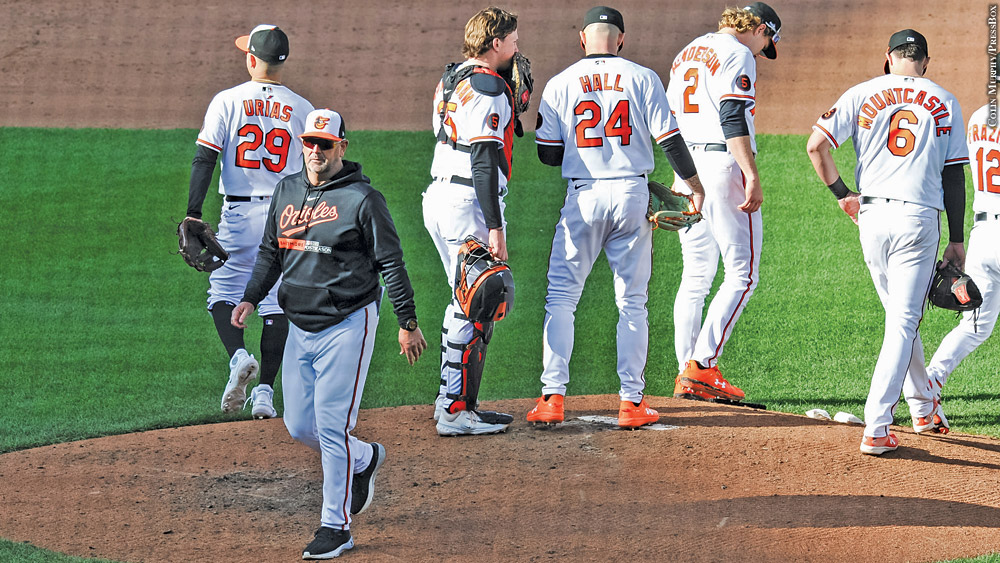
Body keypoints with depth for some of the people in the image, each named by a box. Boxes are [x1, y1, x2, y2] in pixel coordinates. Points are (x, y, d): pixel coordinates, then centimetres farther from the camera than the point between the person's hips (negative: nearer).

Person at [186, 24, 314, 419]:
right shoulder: (303, 109, 4)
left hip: (239, 213, -2)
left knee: (222, 293, 9)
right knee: (277, 302, 8)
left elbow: (205, 159, -7)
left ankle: (238, 356, -19)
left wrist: (193, 215, -7)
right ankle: (265, 391, 1)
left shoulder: (228, 101, -2)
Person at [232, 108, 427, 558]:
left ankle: (336, 526, -2)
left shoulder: (362, 198, -10)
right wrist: (251, 299, 5)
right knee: (299, 424, 9)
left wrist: (408, 323, -8)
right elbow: (270, 253, 19)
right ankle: (364, 459, 37)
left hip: (348, 324, -7)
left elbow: (391, 263, -7)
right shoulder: (286, 192, 9)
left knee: (332, 424, -9)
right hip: (301, 327, 7)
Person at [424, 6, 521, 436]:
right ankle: (456, 411, -6)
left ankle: (451, 400, 22)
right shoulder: (487, 86, -14)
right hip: (469, 204, -10)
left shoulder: (450, 81, 16)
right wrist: (494, 227, -23)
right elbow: (484, 159, -20)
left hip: (438, 198, 10)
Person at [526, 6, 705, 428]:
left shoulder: (560, 84, 2)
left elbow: (548, 154, 3)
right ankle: (631, 401, 5)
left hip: (583, 196, 0)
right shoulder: (642, 78, 1)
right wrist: (694, 184, 10)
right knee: (632, 301, 7)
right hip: (633, 194, 1)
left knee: (561, 296, 6)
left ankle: (553, 396, -4)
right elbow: (669, 139, -2)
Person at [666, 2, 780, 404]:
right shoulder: (737, 56, -7)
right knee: (742, 273, -6)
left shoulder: (686, 54, 20)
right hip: (723, 165, -9)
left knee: (695, 275, 12)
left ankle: (687, 372, 8)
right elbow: (733, 119, -19)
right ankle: (702, 367, -15)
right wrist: (752, 177, -24)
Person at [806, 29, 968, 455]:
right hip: (919, 218, -2)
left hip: (871, 216, 2)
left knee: (899, 315, 20)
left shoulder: (862, 95, 6)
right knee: (904, 321, -3)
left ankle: (923, 408, 33)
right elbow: (954, 175, 4)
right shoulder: (943, 103, 5)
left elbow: (816, 145, -3)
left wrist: (841, 193, 9)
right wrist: (956, 239, 7)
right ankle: (876, 428, -15)